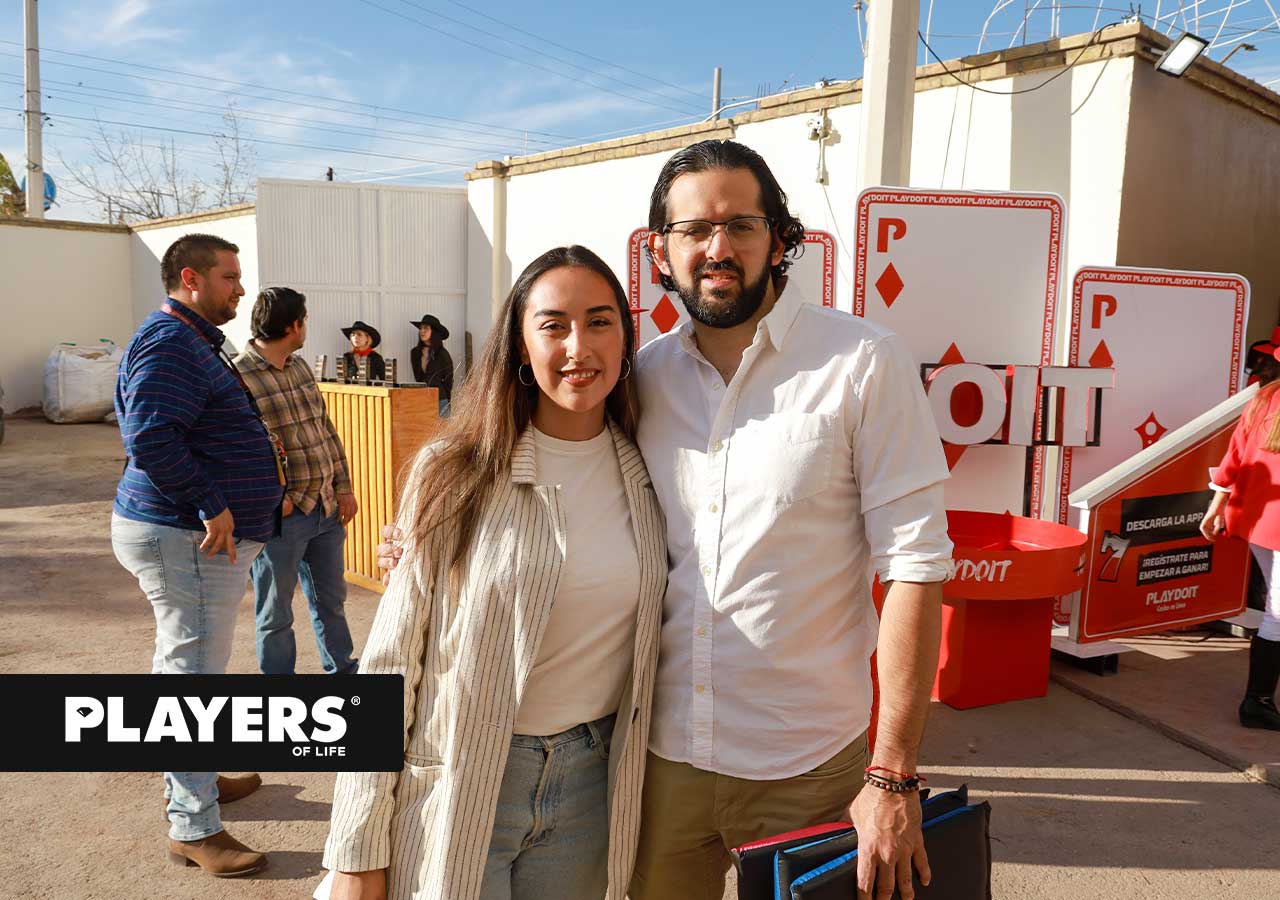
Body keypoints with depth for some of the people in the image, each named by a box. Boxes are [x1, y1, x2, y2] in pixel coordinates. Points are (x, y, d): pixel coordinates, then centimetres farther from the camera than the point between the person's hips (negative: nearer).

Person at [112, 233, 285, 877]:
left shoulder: (191, 341, 18)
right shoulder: (170, 343, -17)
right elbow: (150, 438, -30)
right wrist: (211, 504, -25)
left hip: (193, 534, 11)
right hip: (189, 538, -11)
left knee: (184, 667, 21)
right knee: (194, 672, -4)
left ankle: (189, 782, 38)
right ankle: (194, 828, 6)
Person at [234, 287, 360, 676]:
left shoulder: (300, 366, 9)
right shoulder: (237, 377, -16)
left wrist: (344, 487, 10)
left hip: (326, 508, 8)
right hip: (281, 515, -7)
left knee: (331, 599, 22)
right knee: (276, 614, 9)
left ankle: (342, 669, 39)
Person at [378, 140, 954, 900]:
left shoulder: (864, 365, -9)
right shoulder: (643, 377, 3)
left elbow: (914, 564, -11)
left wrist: (894, 776, -14)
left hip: (806, 768, -3)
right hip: (663, 750, 4)